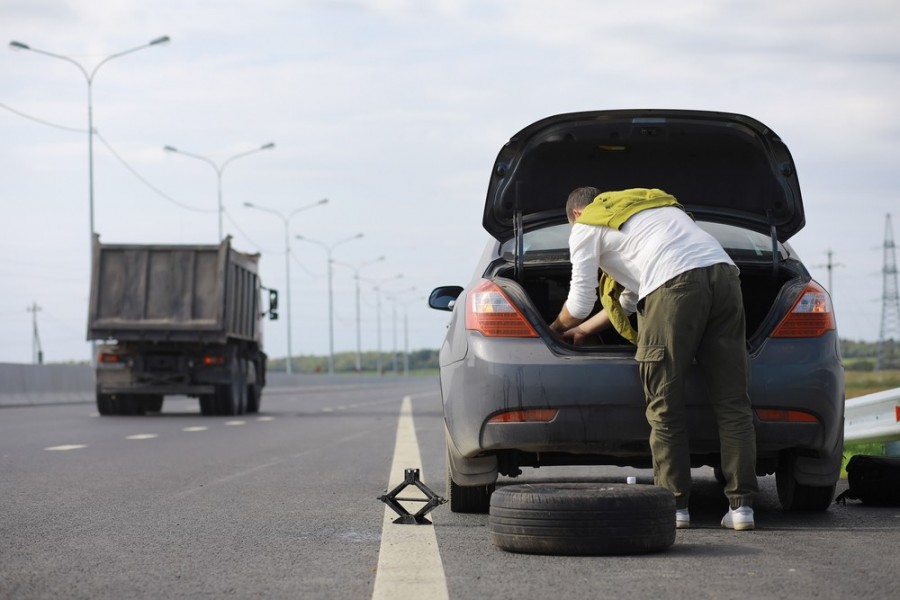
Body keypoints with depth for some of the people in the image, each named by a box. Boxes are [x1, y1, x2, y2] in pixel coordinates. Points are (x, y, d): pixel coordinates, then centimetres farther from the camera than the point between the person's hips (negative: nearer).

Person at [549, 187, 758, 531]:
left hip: (676, 285, -6)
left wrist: (556, 329, 40)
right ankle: (741, 505, 2)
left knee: (665, 408, 3)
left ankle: (675, 506, 4)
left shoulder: (586, 227, 19)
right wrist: (583, 330, 53)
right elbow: (631, 298, 46)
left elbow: (580, 304, 19)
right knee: (732, 402, 5)